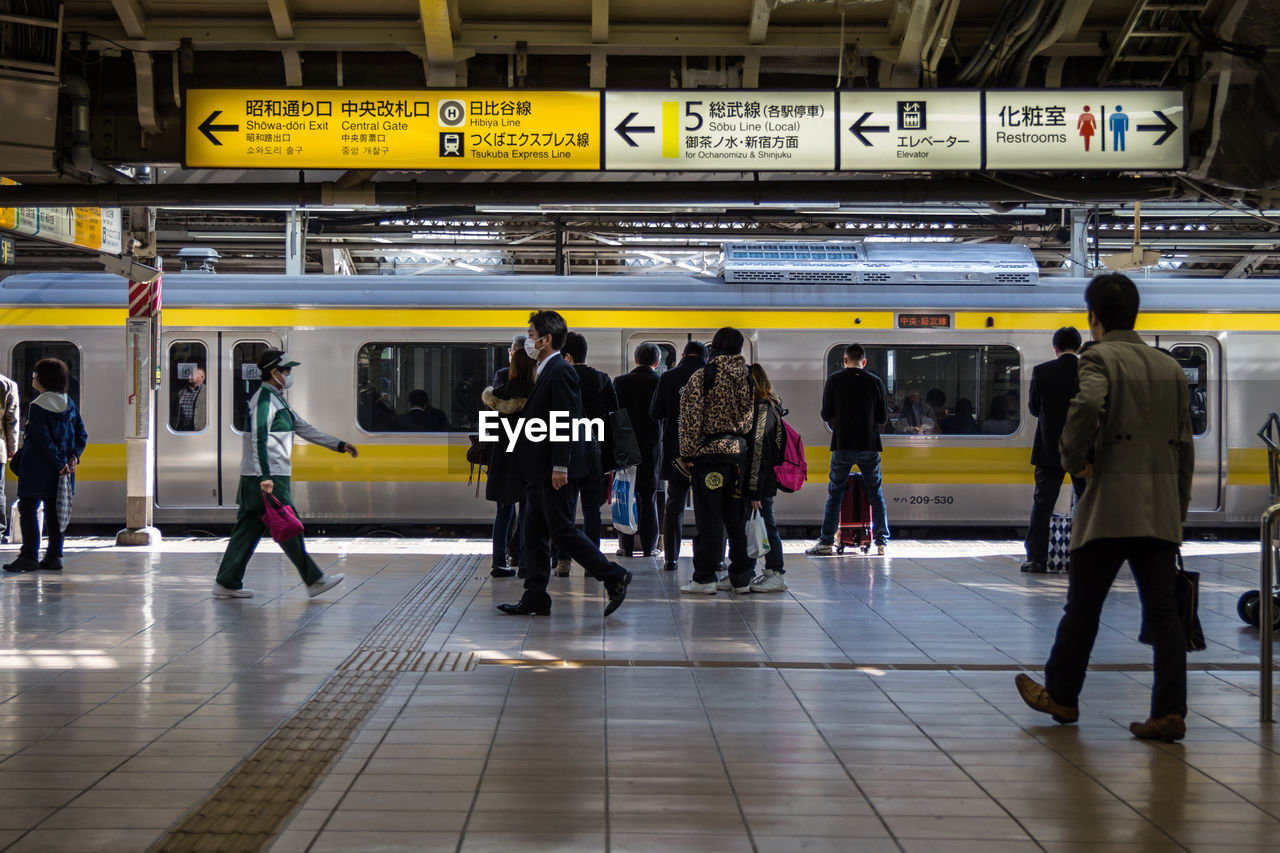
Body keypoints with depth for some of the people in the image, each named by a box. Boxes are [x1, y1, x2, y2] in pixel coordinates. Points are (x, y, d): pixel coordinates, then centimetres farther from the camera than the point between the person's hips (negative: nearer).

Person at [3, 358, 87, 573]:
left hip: (37, 469, -7)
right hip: (59, 473, 7)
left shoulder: (38, 406, -13)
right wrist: (73, 456, -1)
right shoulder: (69, 404, 9)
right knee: (54, 511, 10)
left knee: (28, 509, -1)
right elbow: (81, 434, 8)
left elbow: (42, 440, -17)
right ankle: (54, 557, 10)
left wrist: (60, 464, -14)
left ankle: (28, 557, -4)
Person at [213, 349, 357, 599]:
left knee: (248, 529, 10)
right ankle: (314, 581, -1)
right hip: (267, 478, -10)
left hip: (271, 477, 10)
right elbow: (258, 440, -21)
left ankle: (227, 584, 12)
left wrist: (340, 445, 26)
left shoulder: (277, 400, 20)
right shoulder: (263, 400, -12)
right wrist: (265, 477, -28)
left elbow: (305, 429, 26)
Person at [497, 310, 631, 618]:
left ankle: (614, 577, 0)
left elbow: (565, 421, -20)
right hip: (539, 471, 10)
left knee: (561, 529, -7)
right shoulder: (546, 372, 16)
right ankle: (535, 598, 14)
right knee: (534, 534, 10)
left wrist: (560, 466, -23)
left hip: (555, 472, -10)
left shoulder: (560, 371, -14)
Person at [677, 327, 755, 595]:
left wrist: (687, 453, -4)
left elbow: (691, 418, -10)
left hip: (710, 452, -5)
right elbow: (753, 417, 9)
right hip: (739, 452, 5)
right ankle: (741, 577, 14)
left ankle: (704, 578, 0)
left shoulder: (702, 377, -7)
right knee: (737, 517, 10)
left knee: (709, 518, -2)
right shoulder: (747, 377, 6)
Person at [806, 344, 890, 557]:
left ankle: (826, 542, 4)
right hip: (869, 445, 1)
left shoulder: (834, 380, -2)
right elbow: (883, 418, 1)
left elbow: (826, 415, -2)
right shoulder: (875, 382, 0)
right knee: (876, 494, 10)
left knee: (835, 493, 6)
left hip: (842, 446, -1)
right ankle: (881, 542, 9)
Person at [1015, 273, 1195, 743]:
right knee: (1163, 611, 3)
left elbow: (1087, 406, -27)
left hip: (1110, 506, -5)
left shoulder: (1099, 357, -5)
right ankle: (1169, 711, -2)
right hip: (1161, 511, 5)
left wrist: (1073, 458, -10)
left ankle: (1061, 695, 21)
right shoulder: (1170, 367, 14)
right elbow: (1184, 445, 16)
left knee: (1083, 606, 8)